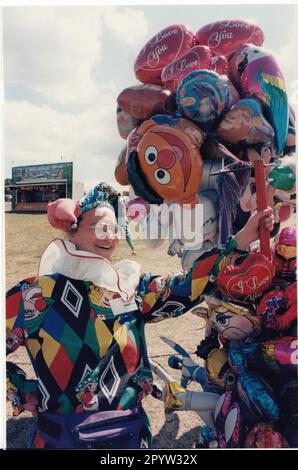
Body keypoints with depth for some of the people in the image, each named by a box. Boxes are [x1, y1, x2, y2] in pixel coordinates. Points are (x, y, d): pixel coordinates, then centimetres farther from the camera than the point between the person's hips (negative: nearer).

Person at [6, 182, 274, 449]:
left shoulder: (131, 286, -4)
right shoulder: (42, 293, -14)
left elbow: (187, 286, -15)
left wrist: (241, 240, -21)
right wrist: (22, 394, -6)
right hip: (62, 436, -2)